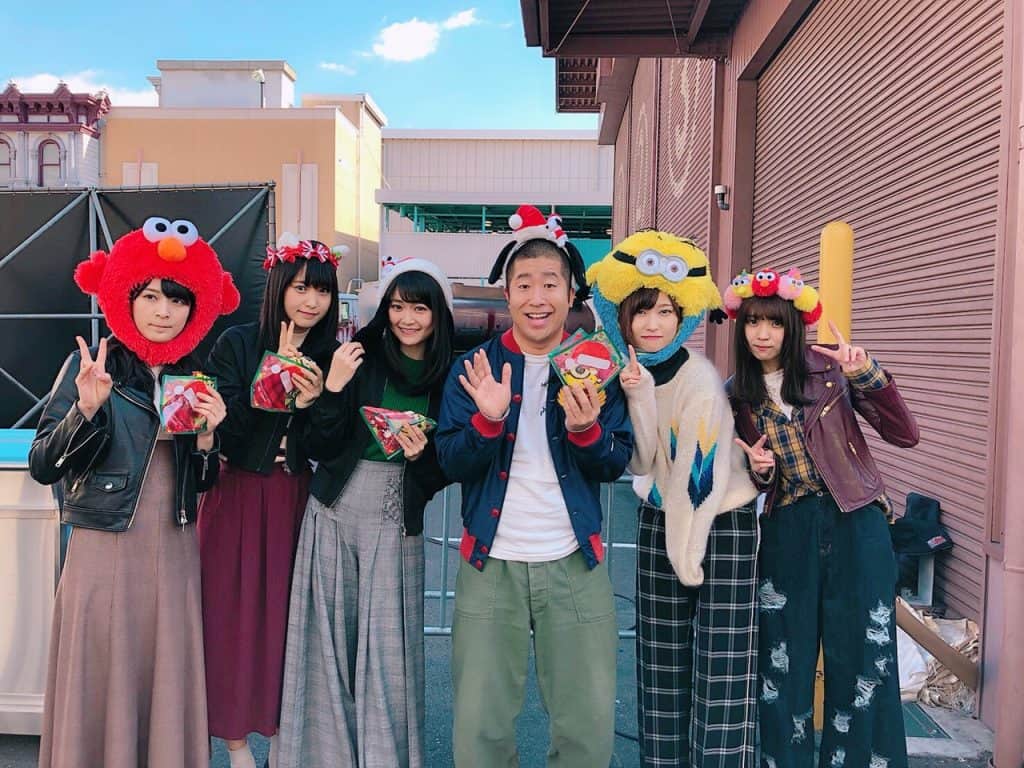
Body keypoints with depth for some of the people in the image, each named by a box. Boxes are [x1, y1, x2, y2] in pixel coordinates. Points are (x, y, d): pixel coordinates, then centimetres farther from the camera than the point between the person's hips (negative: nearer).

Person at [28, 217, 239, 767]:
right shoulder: (90, 365, -5)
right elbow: (43, 467, -9)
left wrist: (207, 436, -9)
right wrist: (87, 408, -24)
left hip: (175, 557, 4)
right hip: (104, 555, -3)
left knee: (170, 687, 10)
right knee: (101, 689, 5)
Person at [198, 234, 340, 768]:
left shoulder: (330, 358, 2)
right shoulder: (236, 343, -6)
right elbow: (223, 427, -14)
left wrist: (313, 402, -18)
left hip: (297, 499, 2)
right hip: (240, 496, -2)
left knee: (289, 613, 9)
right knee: (235, 613, 5)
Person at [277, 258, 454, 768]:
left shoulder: (449, 378, 0)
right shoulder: (361, 358, -4)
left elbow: (440, 479, 4)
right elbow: (320, 450, -6)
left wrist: (422, 455, -16)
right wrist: (333, 387, -18)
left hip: (396, 526, 0)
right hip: (334, 515, 0)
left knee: (388, 650, 3)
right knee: (330, 643, 8)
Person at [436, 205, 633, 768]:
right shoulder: (474, 366, 1)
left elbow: (616, 465, -1)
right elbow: (451, 463, -4)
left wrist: (585, 428, -21)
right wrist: (488, 418, -22)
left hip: (574, 563, 0)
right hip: (490, 562, 0)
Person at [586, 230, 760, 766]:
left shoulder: (699, 379, -18)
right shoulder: (628, 370, 0)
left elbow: (701, 475, -16)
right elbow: (640, 464, -8)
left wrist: (688, 548, -9)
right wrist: (637, 398, -20)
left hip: (719, 522, -6)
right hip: (659, 519, 6)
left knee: (720, 663, -2)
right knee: (660, 659, 11)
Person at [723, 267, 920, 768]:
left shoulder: (830, 369, -4)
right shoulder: (735, 396, 2)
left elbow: (904, 435, -8)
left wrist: (866, 375, -19)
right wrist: (759, 471, -11)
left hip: (855, 527, -1)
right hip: (785, 535, 2)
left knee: (862, 659, 6)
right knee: (783, 663, 10)